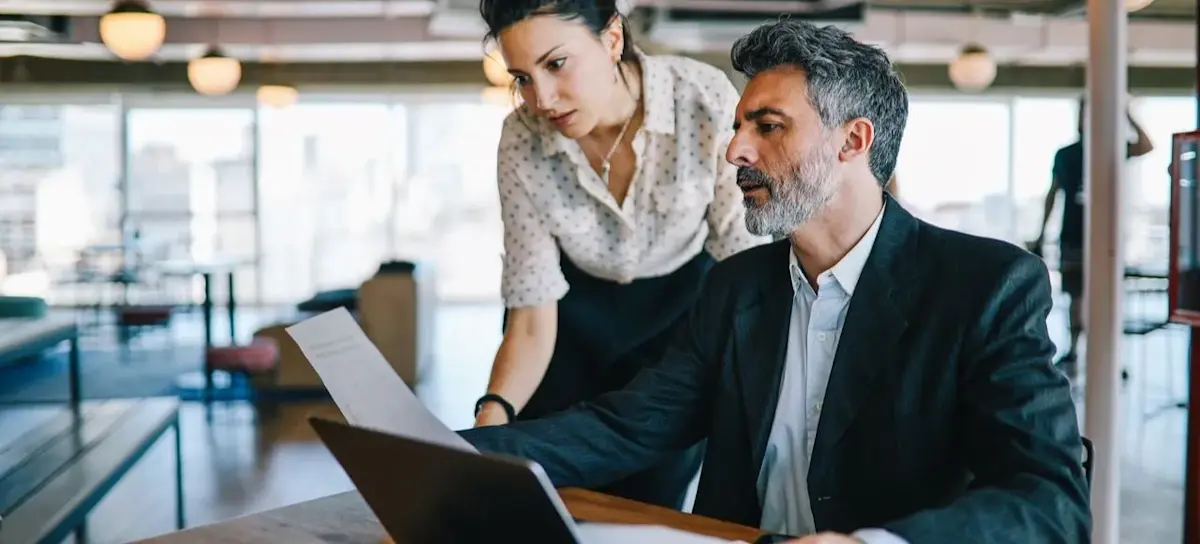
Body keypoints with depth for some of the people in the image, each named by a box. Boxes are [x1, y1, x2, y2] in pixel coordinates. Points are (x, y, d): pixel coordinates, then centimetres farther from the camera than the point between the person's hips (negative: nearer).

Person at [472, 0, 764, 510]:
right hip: (576, 309, 1)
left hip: (683, 301, -1)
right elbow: (532, 323, -19)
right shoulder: (522, 142, -22)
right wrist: (491, 415, -37)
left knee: (649, 500, -1)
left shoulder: (707, 98, -27)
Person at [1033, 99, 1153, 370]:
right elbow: (1053, 193, 9)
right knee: (1076, 295, 8)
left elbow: (1146, 147, -15)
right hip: (1072, 237, 1)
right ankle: (1072, 351, 19)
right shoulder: (1064, 155, 4)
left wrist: (1128, 117, -25)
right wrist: (1042, 232, 7)